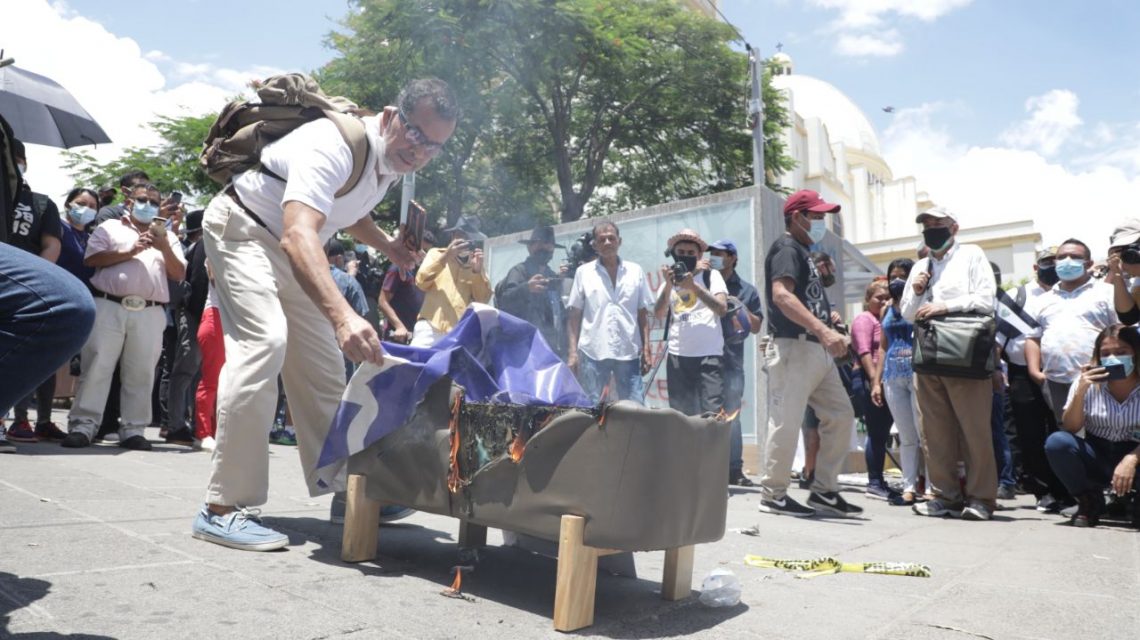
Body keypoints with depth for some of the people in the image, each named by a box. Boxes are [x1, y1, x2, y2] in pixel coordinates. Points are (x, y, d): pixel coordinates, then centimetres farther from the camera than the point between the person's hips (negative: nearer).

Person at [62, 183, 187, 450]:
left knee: (141, 372, -1)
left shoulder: (168, 236, 20)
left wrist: (165, 248, -4)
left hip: (150, 313, 2)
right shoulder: (110, 227, 15)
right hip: (108, 306, -1)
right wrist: (129, 252, -7)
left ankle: (133, 429, 3)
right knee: (96, 366, -5)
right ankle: (83, 425, -2)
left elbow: (179, 275, 10)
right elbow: (91, 259, 1)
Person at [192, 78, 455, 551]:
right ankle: (223, 508, -21)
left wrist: (386, 244, 2)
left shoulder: (394, 161, -4)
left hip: (293, 252, 9)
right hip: (243, 228, -8)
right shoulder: (333, 145, -33)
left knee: (324, 363, 7)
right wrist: (343, 315, -63)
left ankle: (338, 486, 19)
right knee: (264, 342, -28)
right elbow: (299, 235, -49)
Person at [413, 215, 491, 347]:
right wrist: (445, 256, -7)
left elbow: (483, 298, 7)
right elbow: (421, 282, -1)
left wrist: (478, 271, -7)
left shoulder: (475, 263, 16)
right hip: (431, 327, -1)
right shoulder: (436, 253, 14)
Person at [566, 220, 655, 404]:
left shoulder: (636, 271, 8)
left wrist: (646, 349, 4)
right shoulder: (583, 272, 5)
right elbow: (573, 316, 4)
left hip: (629, 352, 1)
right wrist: (572, 352, -2)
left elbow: (642, 314, 10)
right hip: (592, 352, -1)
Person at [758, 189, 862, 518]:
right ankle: (773, 495, 4)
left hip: (817, 350, 10)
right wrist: (823, 329, -32)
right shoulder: (787, 248, -8)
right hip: (793, 348, -10)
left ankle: (824, 491, 16)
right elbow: (781, 296, -24)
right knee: (786, 423, -5)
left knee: (841, 415, 9)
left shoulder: (803, 251, 23)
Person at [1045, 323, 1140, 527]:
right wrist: (1080, 392, -25)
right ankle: (1089, 502, -4)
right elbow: (1070, 429, -11)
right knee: (1056, 441, -29)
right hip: (1097, 459, 2)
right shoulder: (1088, 382, -3)